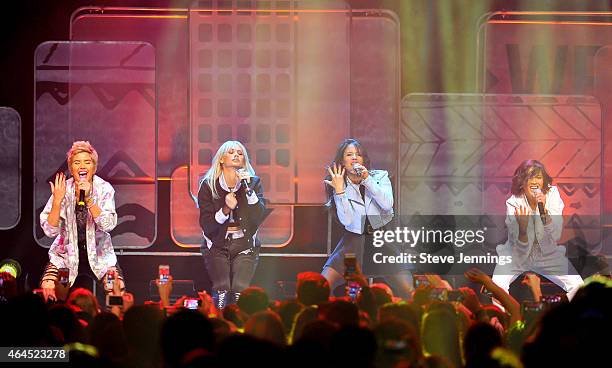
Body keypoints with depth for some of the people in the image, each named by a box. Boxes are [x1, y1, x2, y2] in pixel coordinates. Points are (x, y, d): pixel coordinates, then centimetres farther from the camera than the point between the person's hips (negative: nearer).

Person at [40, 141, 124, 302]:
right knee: (47, 291, -21)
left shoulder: (104, 189, -11)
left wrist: (88, 199, -34)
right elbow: (50, 231, -15)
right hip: (66, 255, 0)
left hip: (99, 255, 0)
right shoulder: (63, 190, -10)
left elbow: (108, 225, -24)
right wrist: (57, 201, -28)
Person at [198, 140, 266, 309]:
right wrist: (226, 209, -20)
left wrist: (248, 188, -17)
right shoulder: (208, 185, 1)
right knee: (222, 290, -22)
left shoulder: (253, 183, 4)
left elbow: (259, 217, -10)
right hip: (217, 245, 0)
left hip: (244, 245, 0)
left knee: (240, 291, -22)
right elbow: (206, 225, -4)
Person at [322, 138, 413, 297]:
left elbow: (387, 205, -15)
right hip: (354, 240, 1)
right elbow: (346, 220, -10)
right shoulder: (340, 186, 3)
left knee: (407, 290, -18)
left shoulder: (380, 176, 3)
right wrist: (339, 190, -14)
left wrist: (367, 179, -17)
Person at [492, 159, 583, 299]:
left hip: (547, 255, 2)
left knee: (577, 286, -16)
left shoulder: (552, 195, -14)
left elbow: (556, 236, -22)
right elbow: (521, 248, -22)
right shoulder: (513, 203, -18)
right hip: (518, 255, -2)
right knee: (497, 286, -28)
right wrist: (522, 228, -43)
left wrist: (544, 211, -36)